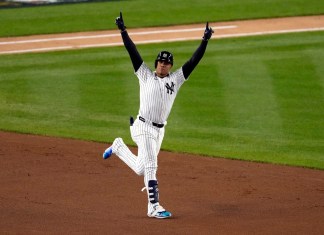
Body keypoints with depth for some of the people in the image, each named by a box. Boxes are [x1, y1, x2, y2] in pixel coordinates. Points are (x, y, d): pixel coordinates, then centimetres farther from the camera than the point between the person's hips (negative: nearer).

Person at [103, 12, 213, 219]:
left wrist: (205, 41, -2)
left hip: (159, 130, 5)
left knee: (141, 169, 14)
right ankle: (154, 207, -13)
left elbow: (193, 61, 5)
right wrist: (123, 32, -5)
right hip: (143, 128, -5)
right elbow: (134, 53, 0)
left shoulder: (176, 79, 11)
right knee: (151, 166, -14)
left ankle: (118, 147, 40)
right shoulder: (146, 76, 5)